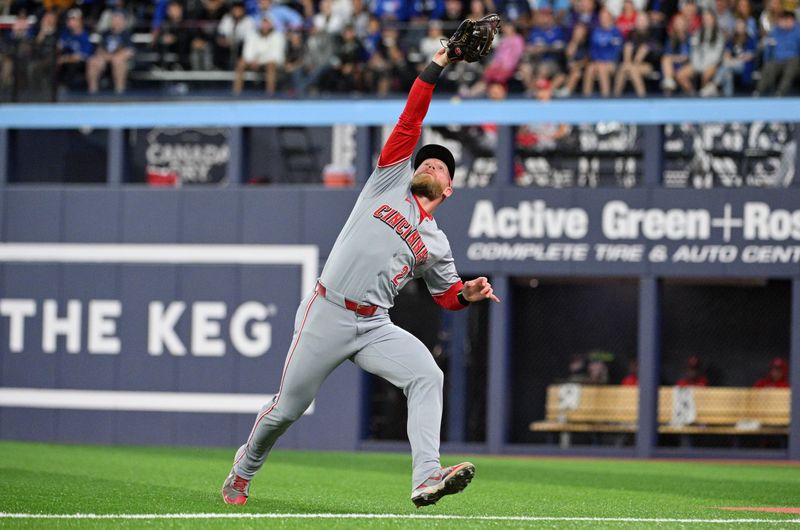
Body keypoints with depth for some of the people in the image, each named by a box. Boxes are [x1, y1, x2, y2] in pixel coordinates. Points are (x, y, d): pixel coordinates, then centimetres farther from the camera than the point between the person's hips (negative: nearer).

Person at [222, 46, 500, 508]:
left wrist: (470, 293, 0)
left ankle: (426, 479, -34)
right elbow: (410, 120, 8)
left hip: (374, 327, 2)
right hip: (327, 315, -2)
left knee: (427, 375, -24)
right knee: (288, 408, 2)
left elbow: (448, 295, 23)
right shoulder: (392, 182, 12)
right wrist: (438, 65, 4)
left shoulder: (436, 244, 18)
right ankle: (243, 471, 29)